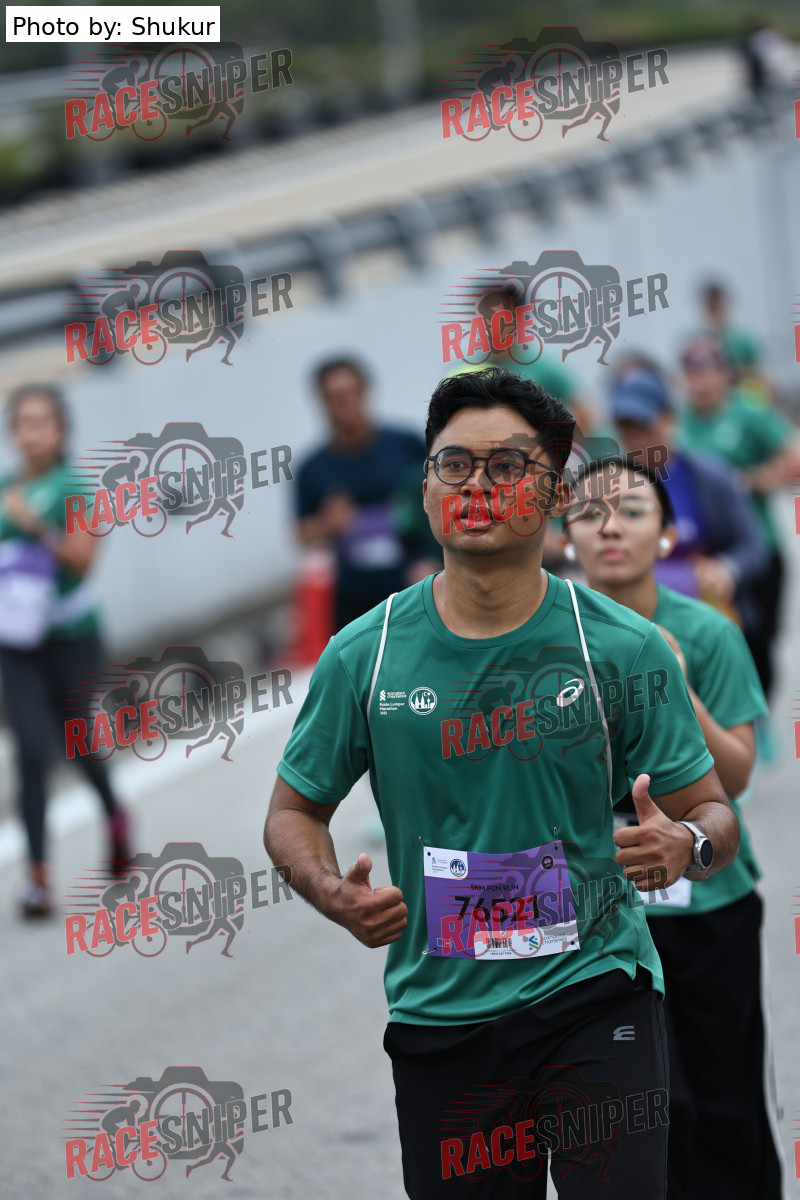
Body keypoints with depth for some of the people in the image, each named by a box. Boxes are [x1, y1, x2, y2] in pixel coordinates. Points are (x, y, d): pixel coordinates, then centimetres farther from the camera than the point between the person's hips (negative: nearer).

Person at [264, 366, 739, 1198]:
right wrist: (335, 895, -10)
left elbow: (712, 812, 1)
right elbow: (294, 811, 11)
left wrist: (687, 845, -23)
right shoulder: (364, 656, 0)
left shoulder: (624, 649, -3)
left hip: (595, 997, -2)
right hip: (438, 1012, 2)